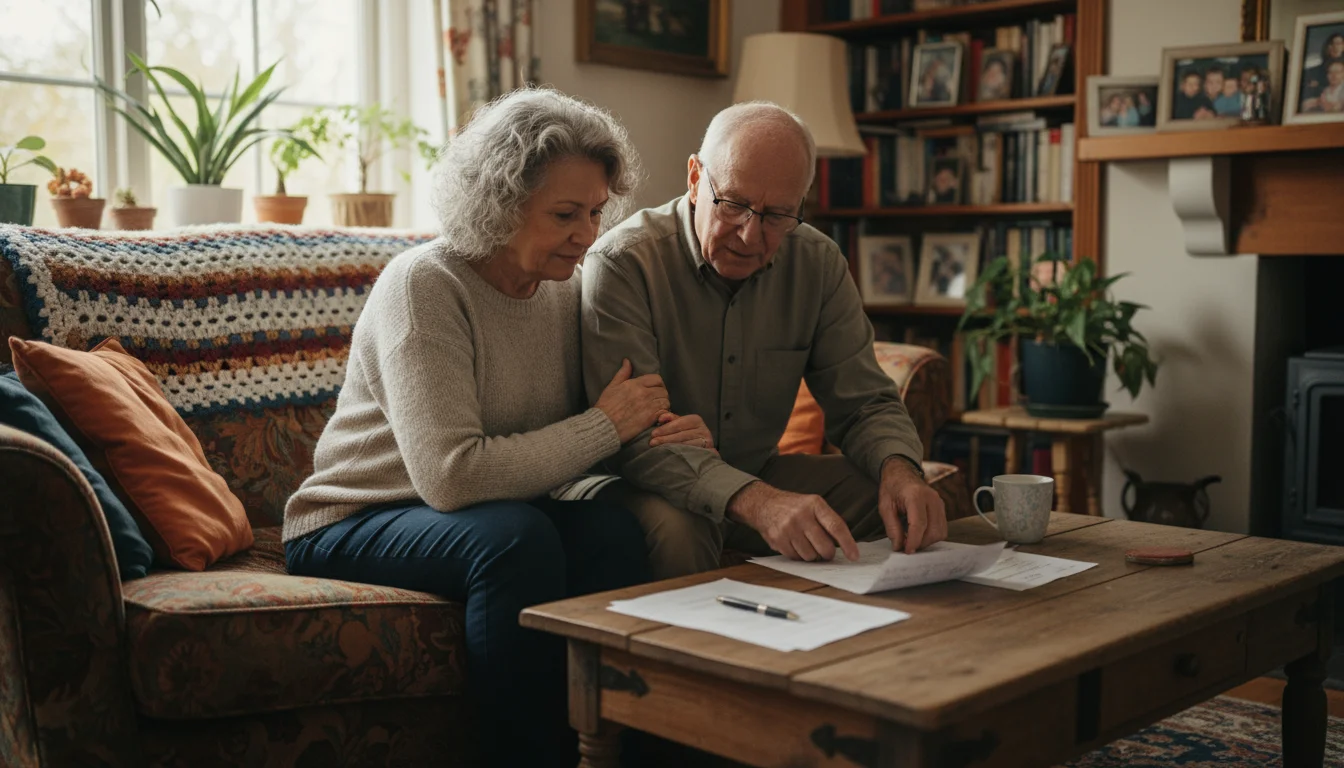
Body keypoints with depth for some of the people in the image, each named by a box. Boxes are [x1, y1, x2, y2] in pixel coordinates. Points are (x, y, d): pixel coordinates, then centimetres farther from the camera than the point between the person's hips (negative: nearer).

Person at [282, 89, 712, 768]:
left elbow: (570, 445, 7)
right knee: (517, 537, -34)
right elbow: (453, 475, -29)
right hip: (352, 527, -5)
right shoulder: (424, 286, -19)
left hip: (488, 513, 6)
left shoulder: (566, 288, 2)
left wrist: (655, 433, -16)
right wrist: (607, 425, -22)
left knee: (611, 528, -24)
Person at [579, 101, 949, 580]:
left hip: (759, 476, 5)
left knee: (906, 512, -15)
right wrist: (756, 502, -44)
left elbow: (863, 402, 3)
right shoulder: (622, 265, -19)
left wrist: (899, 468, -22)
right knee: (677, 531, -39)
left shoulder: (819, 264, -1)